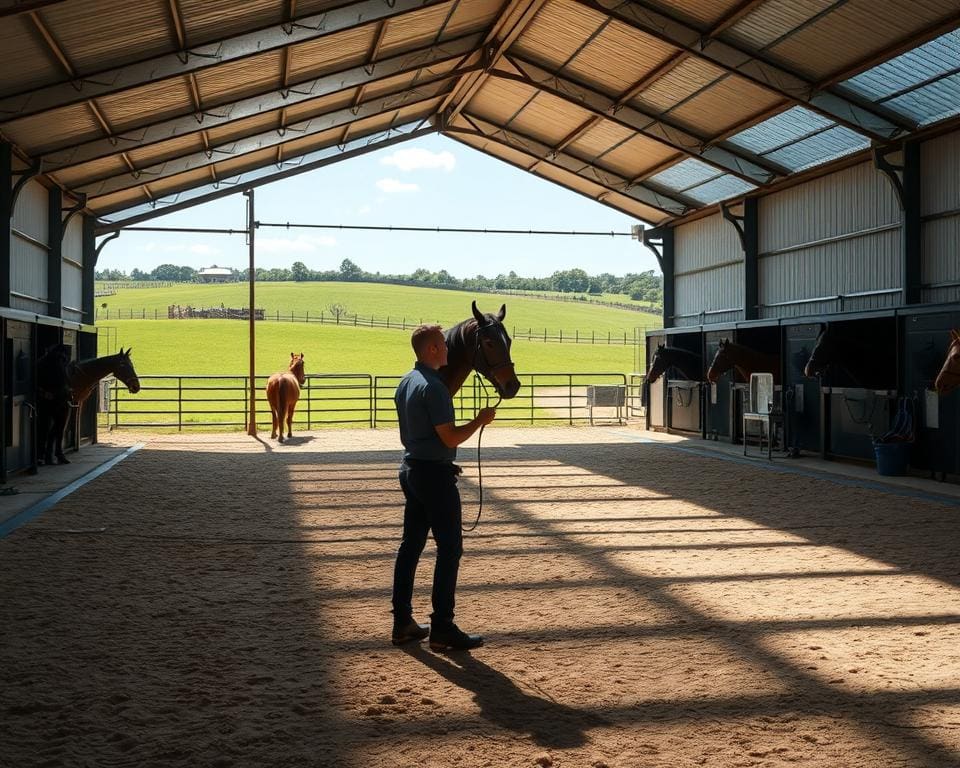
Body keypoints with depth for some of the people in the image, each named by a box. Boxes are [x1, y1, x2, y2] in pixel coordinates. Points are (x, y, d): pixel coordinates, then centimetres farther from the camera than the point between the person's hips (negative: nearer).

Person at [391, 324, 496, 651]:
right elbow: (451, 438, -20)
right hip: (436, 474, -10)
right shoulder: (433, 387, -19)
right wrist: (480, 420, -7)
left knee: (411, 544, 12)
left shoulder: (405, 383, 11)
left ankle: (403, 623, 17)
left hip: (411, 469, 10)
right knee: (449, 548, -4)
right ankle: (442, 628, -3)